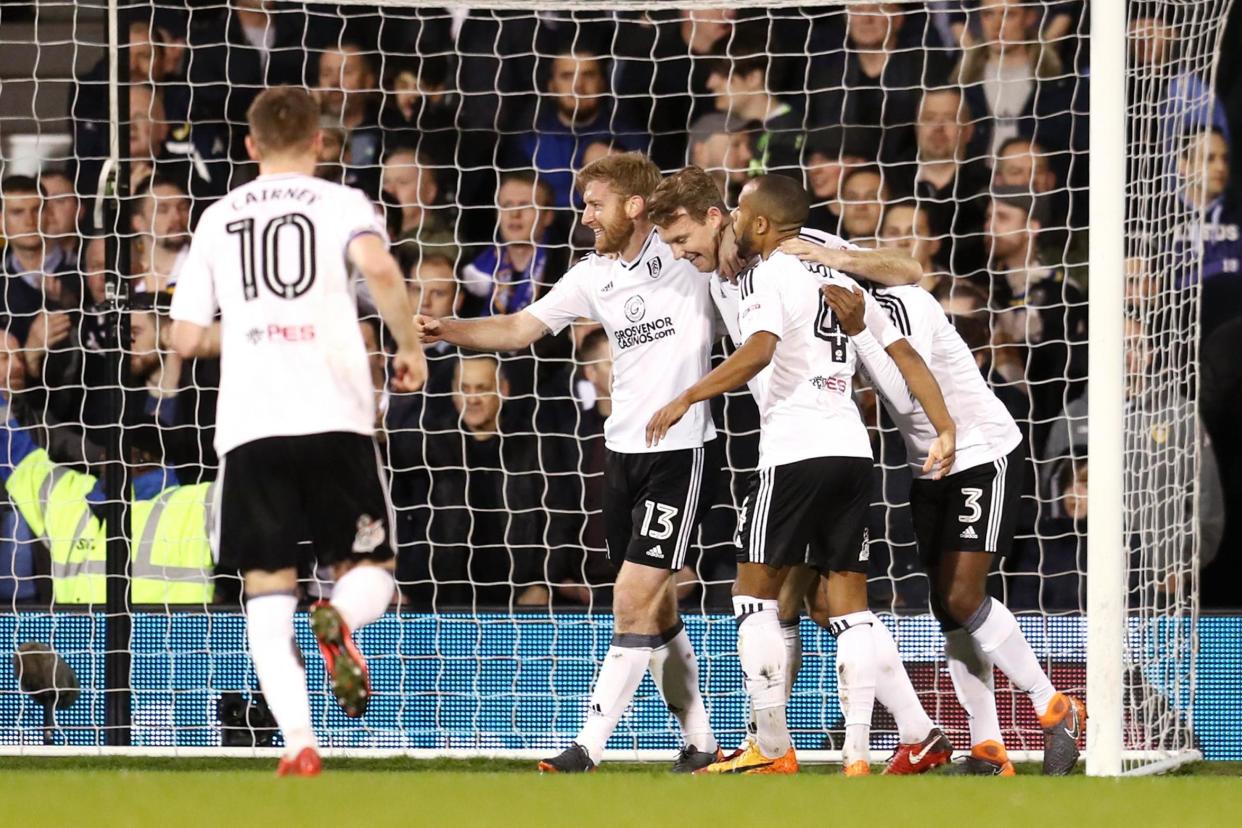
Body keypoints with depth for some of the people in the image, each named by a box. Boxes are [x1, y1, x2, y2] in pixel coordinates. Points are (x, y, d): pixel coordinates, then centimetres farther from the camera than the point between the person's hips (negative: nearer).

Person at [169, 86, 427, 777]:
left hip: (249, 424, 2)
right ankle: (339, 619, -25)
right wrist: (410, 346, -3)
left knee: (269, 589, 4)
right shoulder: (339, 202, 6)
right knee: (369, 569, 12)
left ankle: (300, 746, -12)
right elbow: (379, 267, -16)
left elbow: (188, 338, 16)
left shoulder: (218, 218, 15)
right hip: (335, 415, -1)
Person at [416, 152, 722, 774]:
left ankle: (588, 748, -11)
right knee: (656, 607, 12)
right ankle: (700, 744, 23)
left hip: (681, 450, -7)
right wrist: (449, 330, -6)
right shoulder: (591, 276, 8)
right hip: (623, 447, 7)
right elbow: (519, 328, 7)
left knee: (634, 600, -11)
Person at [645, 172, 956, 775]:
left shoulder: (765, 276, -3)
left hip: (795, 452, -7)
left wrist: (685, 399, -21)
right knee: (847, 604, 6)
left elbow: (758, 351, -21)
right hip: (852, 449, 7)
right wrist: (945, 430, 13)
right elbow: (904, 354, 16)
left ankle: (772, 750, 3)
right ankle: (858, 758, -1)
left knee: (755, 594, 4)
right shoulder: (838, 280, 20)